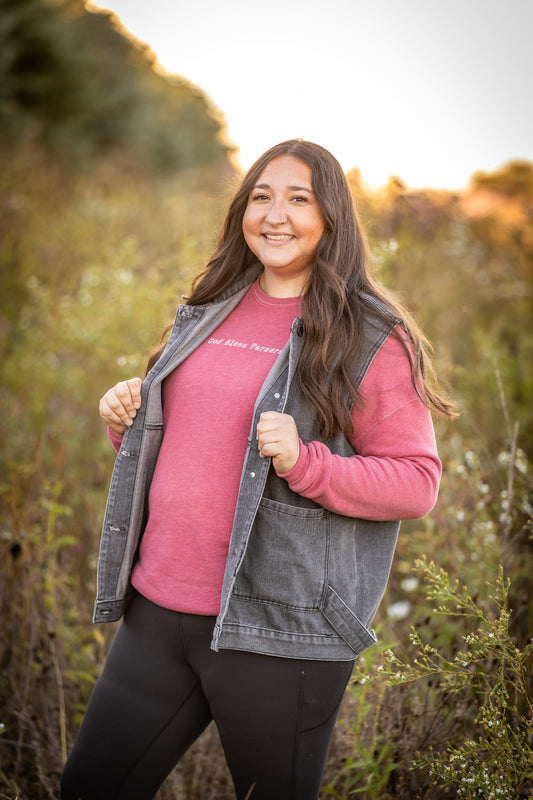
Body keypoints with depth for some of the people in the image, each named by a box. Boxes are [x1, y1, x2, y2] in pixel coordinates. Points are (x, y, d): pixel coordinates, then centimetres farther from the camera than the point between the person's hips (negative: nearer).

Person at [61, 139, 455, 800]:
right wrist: (127, 416, 3)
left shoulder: (372, 338, -5)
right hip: (157, 607, 6)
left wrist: (306, 462, -22)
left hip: (279, 627, -5)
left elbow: (417, 482, -8)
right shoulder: (205, 314, 13)